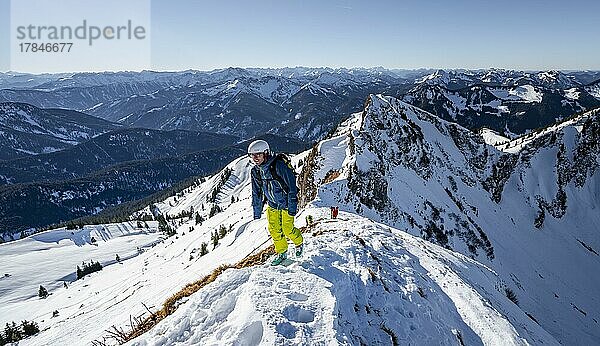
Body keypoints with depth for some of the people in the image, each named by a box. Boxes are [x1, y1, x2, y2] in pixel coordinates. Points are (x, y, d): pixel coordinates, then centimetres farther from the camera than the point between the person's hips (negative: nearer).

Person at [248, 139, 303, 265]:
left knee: (287, 229, -3)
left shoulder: (279, 166, -27)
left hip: (286, 203, -5)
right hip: (272, 204, 5)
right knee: (274, 229, 3)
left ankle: (299, 242, 29)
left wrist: (292, 207, -22)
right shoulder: (255, 171, -7)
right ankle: (281, 253, 23)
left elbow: (292, 186, -22)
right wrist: (257, 211, 8)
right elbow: (256, 193, 6)